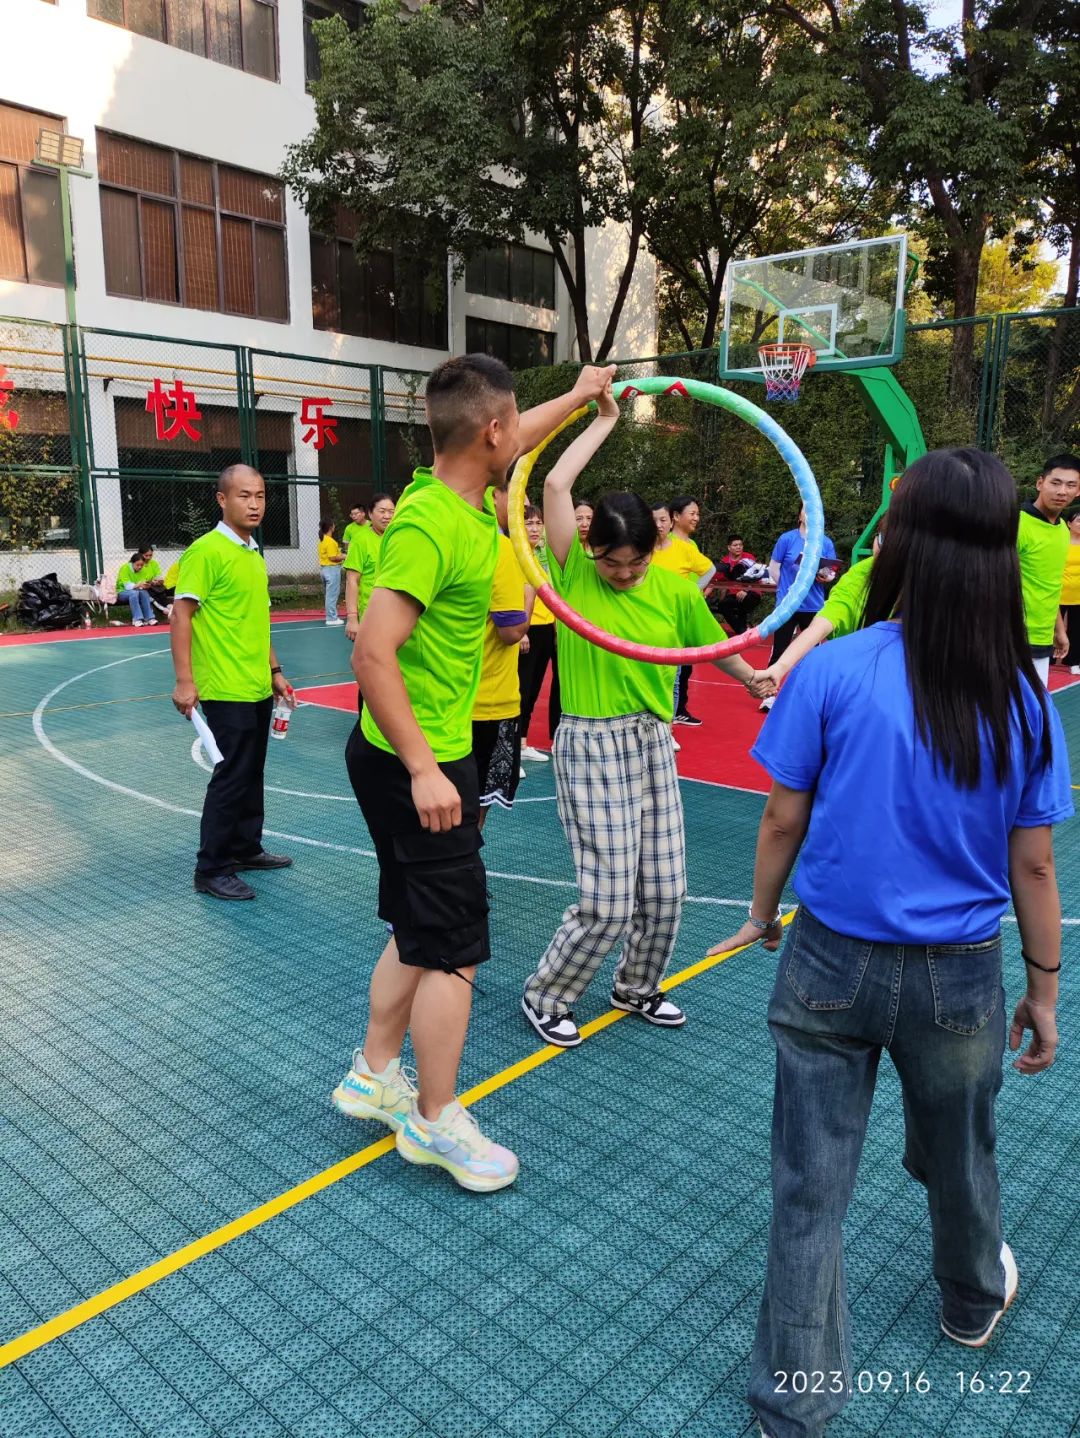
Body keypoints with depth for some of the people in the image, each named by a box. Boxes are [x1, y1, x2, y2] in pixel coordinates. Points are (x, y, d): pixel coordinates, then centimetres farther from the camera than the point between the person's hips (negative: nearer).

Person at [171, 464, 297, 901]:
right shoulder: (206, 551, -12)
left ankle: (246, 848, 30)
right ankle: (211, 870, 10)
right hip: (226, 689, -8)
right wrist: (184, 681, -20)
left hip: (258, 688, 8)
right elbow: (181, 615, -15)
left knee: (252, 773, 16)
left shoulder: (255, 554, 13)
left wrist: (274, 671, 19)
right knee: (231, 776, -3)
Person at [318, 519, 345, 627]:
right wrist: (343, 557, -9)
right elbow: (332, 558, -21)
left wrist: (338, 553, 11)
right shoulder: (330, 541, -18)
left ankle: (331, 616, 23)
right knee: (332, 595, -4)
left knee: (328, 594, 16)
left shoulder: (322, 540, 10)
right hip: (331, 569, -10)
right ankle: (332, 619, -1)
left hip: (324, 568, 10)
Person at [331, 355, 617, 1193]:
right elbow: (373, 656, -28)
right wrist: (424, 772, -28)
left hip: (429, 755, 10)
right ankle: (437, 1121, 20)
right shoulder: (429, 524, -22)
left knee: (418, 929, 20)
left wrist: (577, 398, 39)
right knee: (454, 948, 2)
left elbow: (519, 444, 29)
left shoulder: (469, 502, 5)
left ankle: (375, 1077, 36)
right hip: (416, 765, -10)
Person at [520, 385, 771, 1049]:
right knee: (606, 903, -5)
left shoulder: (673, 588, 0)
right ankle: (545, 997, 20)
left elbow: (713, 643, 17)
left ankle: (638, 987, 37)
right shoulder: (574, 572, -9)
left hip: (653, 745, 5)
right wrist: (605, 418, -11)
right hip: (592, 748, -5)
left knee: (664, 891, 11)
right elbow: (555, 483, -19)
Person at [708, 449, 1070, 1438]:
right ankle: (974, 1301, 57)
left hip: (832, 963, -2)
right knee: (958, 1158, 29)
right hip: (960, 976, 3)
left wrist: (761, 915, 10)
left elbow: (783, 820, -8)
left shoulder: (831, 672, -15)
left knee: (810, 1187, 11)